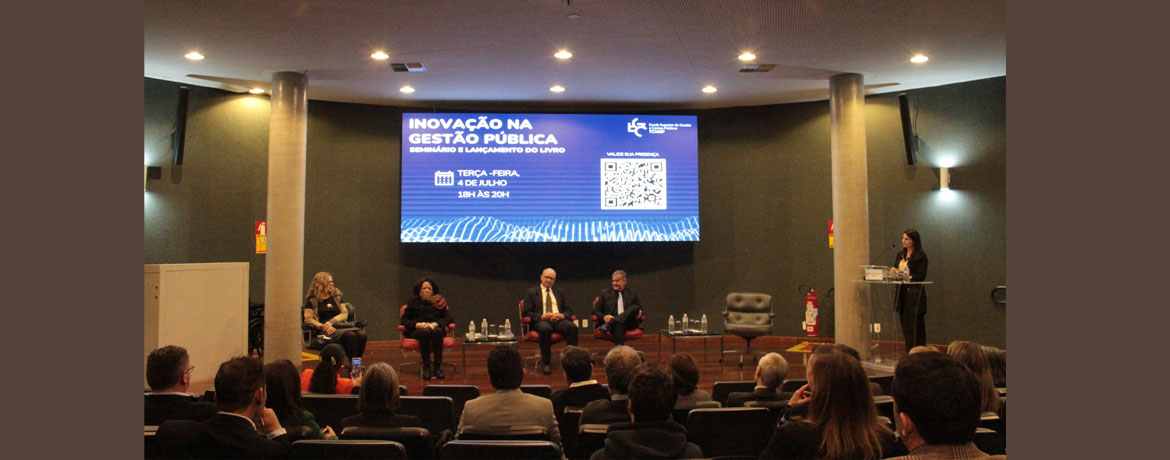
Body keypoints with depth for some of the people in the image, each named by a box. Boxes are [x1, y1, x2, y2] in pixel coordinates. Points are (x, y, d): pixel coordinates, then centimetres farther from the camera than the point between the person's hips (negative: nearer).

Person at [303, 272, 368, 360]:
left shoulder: (337, 296, 22)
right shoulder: (312, 300, 10)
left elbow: (345, 314, 12)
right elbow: (308, 319, 0)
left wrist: (331, 322, -7)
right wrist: (323, 326, -17)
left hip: (342, 325, 5)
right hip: (328, 330, -4)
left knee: (362, 334, -29)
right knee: (350, 335, -35)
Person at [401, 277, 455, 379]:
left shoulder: (439, 301, 18)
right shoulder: (413, 302, 19)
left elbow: (448, 318, 8)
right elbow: (404, 319, 11)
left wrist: (435, 324, -12)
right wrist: (417, 324, -10)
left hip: (436, 328, 0)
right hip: (416, 330, 0)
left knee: (437, 331, -37)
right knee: (425, 332, -38)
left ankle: (438, 366, -37)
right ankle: (426, 367, -37)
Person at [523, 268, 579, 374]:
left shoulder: (559, 292, 26)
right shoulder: (531, 292, 15)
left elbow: (568, 310, 20)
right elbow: (527, 313, 4)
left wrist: (562, 315, -5)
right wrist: (542, 317, -14)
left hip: (559, 320, 3)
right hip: (541, 321, -3)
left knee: (573, 327, -31)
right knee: (545, 329, -40)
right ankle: (546, 363, -26)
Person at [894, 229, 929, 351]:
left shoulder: (920, 256, -7)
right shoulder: (900, 255, 14)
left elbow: (921, 276, -12)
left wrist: (906, 275, -23)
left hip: (915, 295, -7)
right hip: (902, 294, 7)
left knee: (915, 327, -5)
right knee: (905, 326, 9)